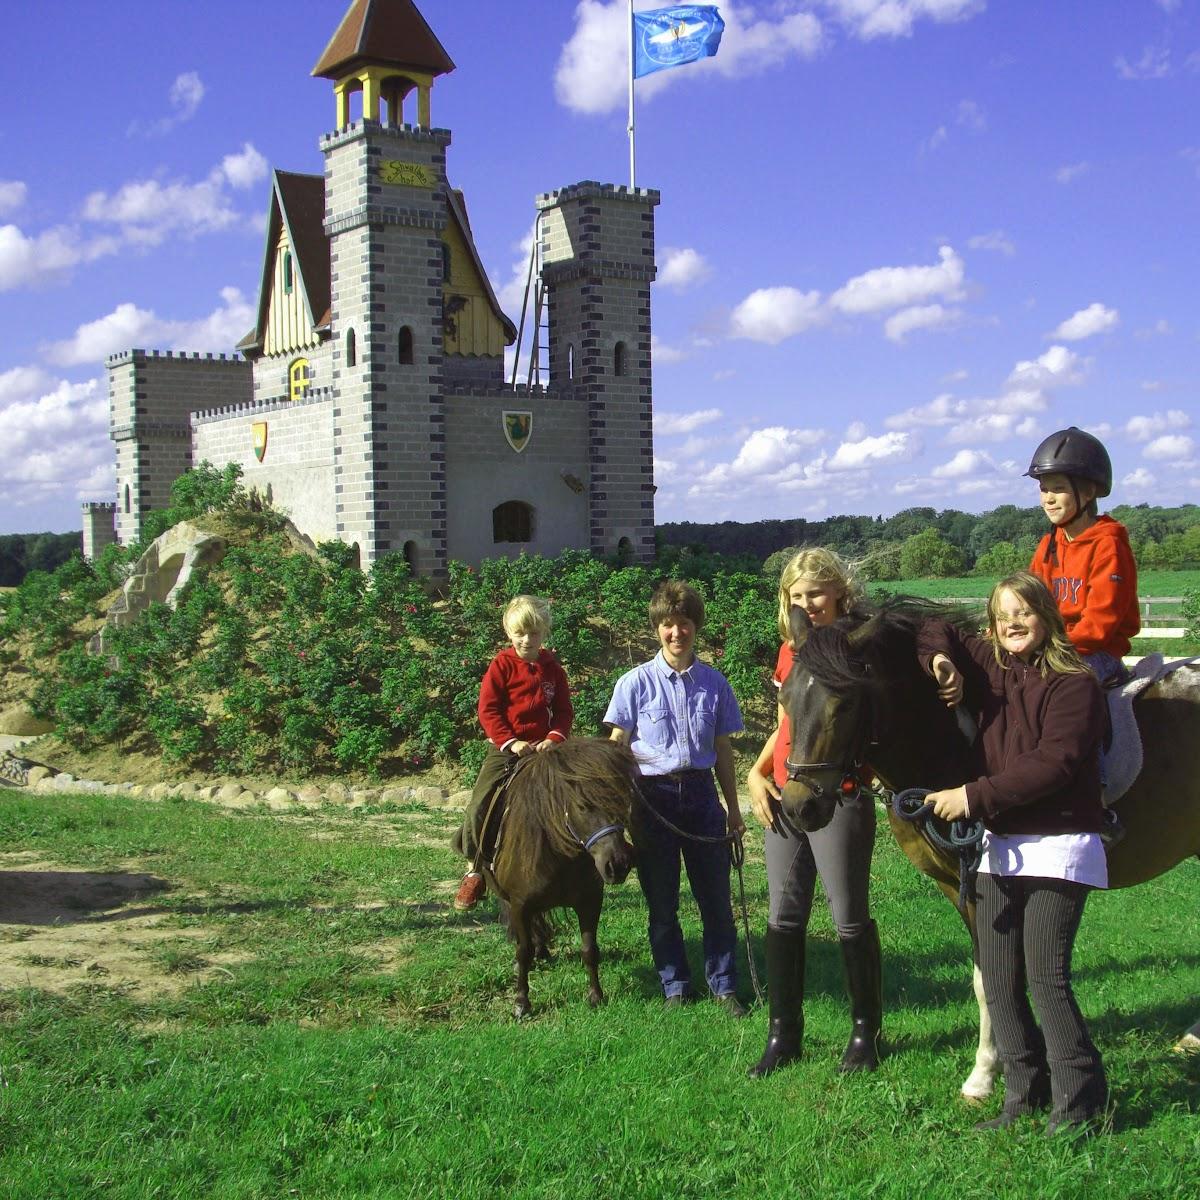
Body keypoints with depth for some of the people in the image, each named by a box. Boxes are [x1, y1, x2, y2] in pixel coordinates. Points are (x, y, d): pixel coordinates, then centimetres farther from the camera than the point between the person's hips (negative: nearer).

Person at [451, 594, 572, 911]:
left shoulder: (552, 668, 6)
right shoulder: (502, 665, -3)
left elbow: (564, 711, 7)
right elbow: (487, 709, -7)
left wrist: (554, 738, -12)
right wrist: (510, 741, -17)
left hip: (542, 750, 3)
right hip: (505, 748, -3)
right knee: (480, 806, -13)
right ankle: (475, 869, 3)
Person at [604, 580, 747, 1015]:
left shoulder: (714, 682, 4)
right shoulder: (636, 683, -3)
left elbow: (722, 749, 10)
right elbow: (616, 747, -1)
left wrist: (733, 808, 11)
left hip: (701, 793, 2)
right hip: (654, 797, -1)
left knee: (716, 897, 4)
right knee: (662, 902, 8)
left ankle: (724, 985, 18)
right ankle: (675, 987, 22)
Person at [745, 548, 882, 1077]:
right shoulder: (791, 650, 11)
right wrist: (756, 773, 7)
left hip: (840, 797, -6)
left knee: (850, 917, 3)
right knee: (783, 915, 9)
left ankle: (865, 1032, 19)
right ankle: (783, 1034, 19)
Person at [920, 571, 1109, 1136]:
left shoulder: (1075, 684, -9)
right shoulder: (988, 666, 9)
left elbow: (1051, 764, -20)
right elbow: (935, 631, 23)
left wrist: (975, 796, -21)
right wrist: (941, 661, 2)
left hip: (1058, 848, -7)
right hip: (999, 847, 7)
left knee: (1046, 980, -9)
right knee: (999, 983, 8)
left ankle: (1081, 1104, 2)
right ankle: (1026, 1094, 19)